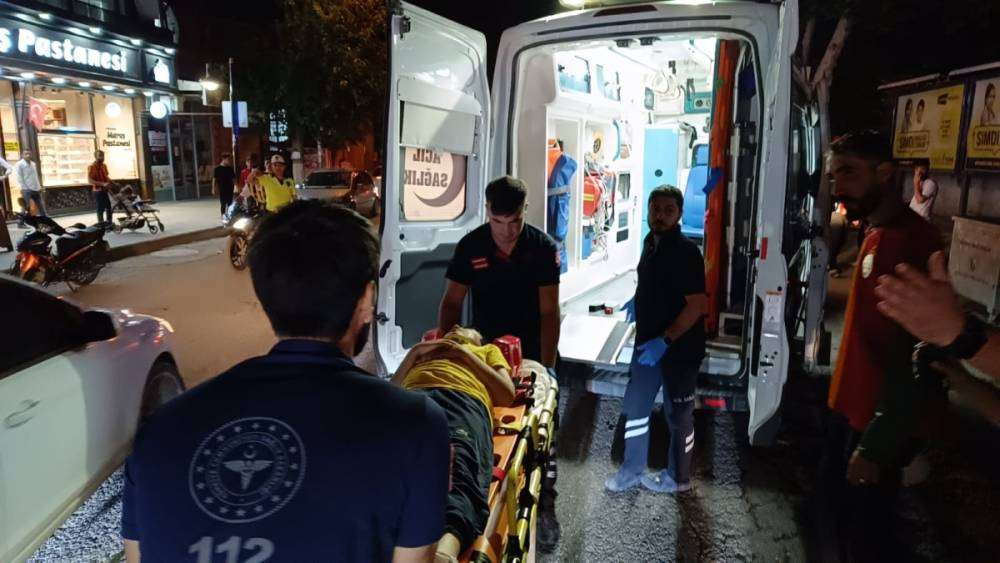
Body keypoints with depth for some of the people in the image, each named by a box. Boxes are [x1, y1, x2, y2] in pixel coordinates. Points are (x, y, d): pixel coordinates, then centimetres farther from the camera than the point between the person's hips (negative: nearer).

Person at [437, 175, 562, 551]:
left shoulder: (543, 247, -11)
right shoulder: (470, 246, -7)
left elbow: (549, 312, -13)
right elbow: (452, 302, -1)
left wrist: (545, 366, -19)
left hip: (531, 354, -1)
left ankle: (545, 508, 19)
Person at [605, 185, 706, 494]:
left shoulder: (686, 251, -19)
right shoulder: (651, 243, 5)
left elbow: (697, 305, -24)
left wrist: (665, 340, -29)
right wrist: (638, 301, 17)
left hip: (680, 348, -7)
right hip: (648, 343, 7)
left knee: (678, 414, 10)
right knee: (635, 406, 12)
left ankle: (678, 477, 28)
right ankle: (632, 469, 28)